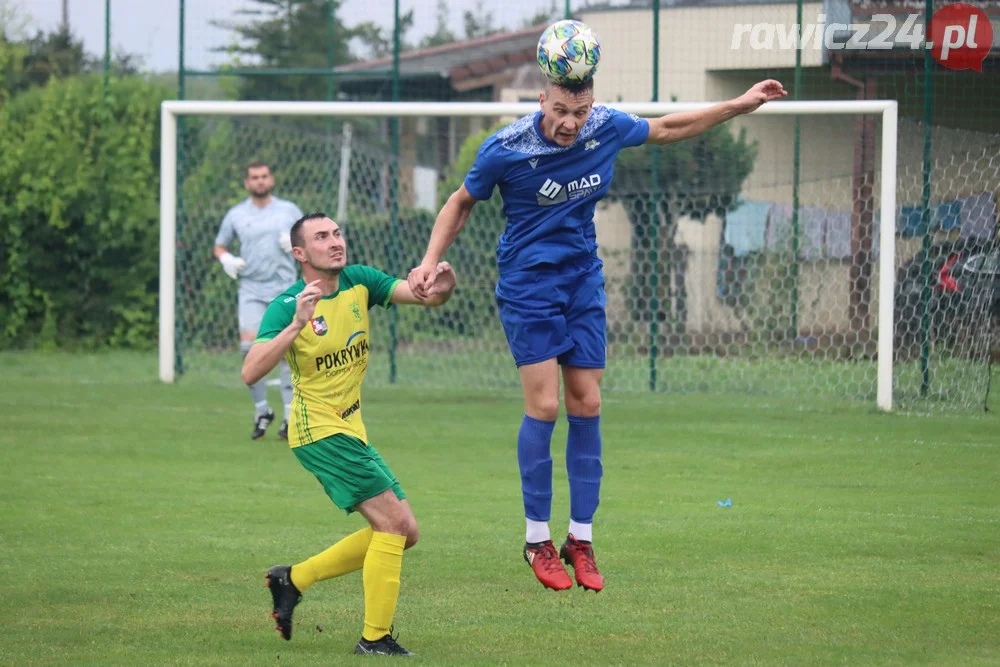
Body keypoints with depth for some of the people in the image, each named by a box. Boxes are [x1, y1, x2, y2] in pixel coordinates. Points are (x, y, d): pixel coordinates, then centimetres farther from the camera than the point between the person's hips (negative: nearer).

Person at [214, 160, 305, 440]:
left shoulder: (289, 210, 9)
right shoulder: (236, 215, 10)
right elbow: (219, 246, 21)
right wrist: (227, 260, -1)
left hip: (285, 290, -1)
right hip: (252, 290, 1)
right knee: (250, 346, -13)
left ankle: (292, 415, -3)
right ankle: (261, 411, 1)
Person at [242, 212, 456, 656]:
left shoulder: (359, 282, 1)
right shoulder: (287, 306, -16)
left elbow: (426, 296, -3)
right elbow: (250, 373, -28)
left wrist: (442, 286, -27)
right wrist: (297, 325, -38)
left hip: (351, 431, 8)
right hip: (320, 431, -8)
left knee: (403, 532, 9)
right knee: (393, 522, -15)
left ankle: (294, 579, 17)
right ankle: (376, 637, -9)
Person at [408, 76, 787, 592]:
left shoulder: (606, 128, -7)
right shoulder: (506, 149, -17)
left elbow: (666, 129, 13)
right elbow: (462, 203, 0)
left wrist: (740, 105, 13)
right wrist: (431, 260, -11)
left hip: (584, 282, 4)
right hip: (527, 283, -4)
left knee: (587, 405, 2)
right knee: (543, 405, -12)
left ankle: (580, 539, 10)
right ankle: (537, 539, 0)